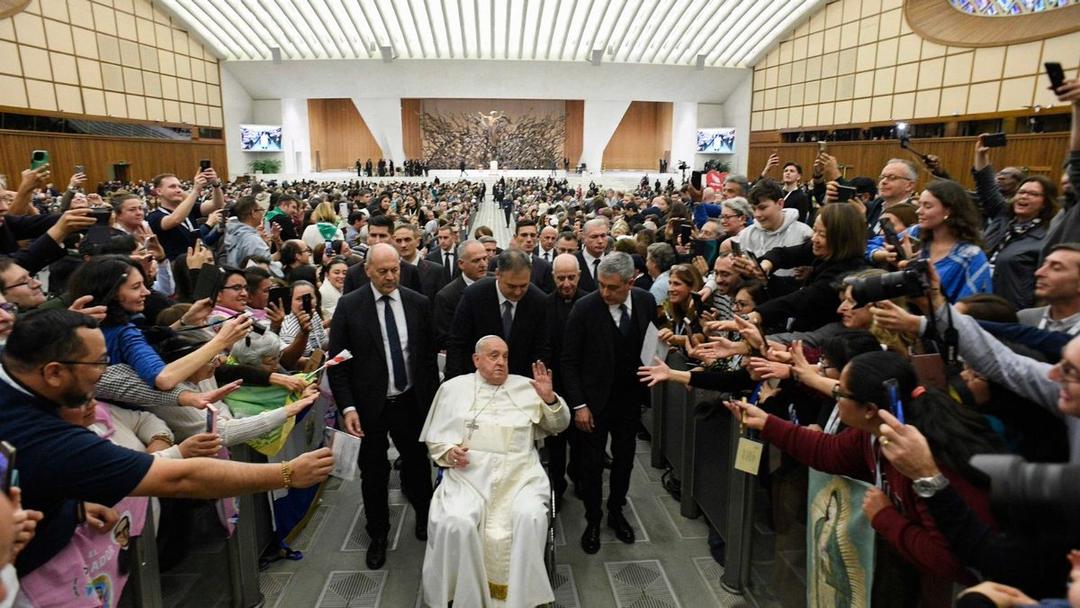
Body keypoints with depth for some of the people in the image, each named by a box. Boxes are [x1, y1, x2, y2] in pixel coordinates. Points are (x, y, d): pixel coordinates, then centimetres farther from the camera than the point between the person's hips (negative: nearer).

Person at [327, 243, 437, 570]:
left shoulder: (418, 303, -2)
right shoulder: (349, 306, -8)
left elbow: (429, 355, 3)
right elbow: (337, 360, -6)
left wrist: (433, 399, 2)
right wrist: (347, 407, -12)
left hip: (411, 403, 2)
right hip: (370, 405, -1)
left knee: (417, 463, 15)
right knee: (374, 472, 12)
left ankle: (424, 517, 41)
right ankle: (378, 534, 32)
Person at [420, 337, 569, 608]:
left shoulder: (525, 386, 13)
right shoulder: (454, 387, 12)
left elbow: (559, 425, 15)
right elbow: (435, 437, 14)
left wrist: (550, 398, -4)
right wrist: (449, 453, -8)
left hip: (520, 475, 1)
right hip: (469, 475, 0)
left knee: (531, 517, -29)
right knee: (457, 523, -29)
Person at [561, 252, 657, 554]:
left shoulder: (646, 301, -6)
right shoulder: (584, 308, -18)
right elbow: (569, 361, -13)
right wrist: (579, 405, -15)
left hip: (630, 398, 4)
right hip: (595, 401, -3)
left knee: (624, 459, 18)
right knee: (592, 463, 10)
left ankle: (616, 511, 40)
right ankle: (593, 520, 31)